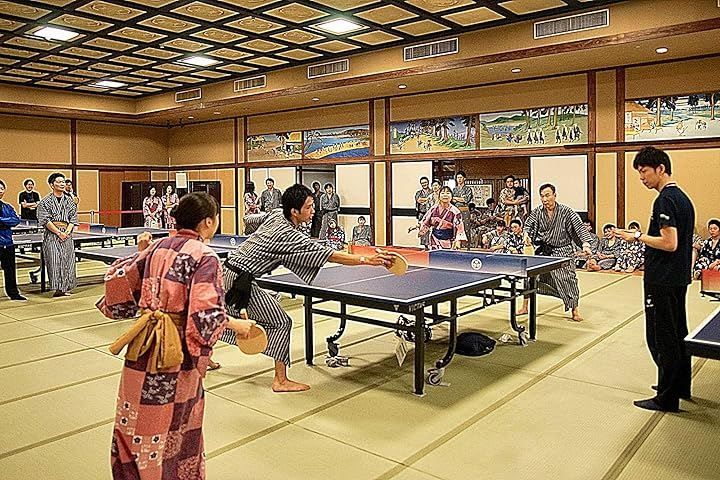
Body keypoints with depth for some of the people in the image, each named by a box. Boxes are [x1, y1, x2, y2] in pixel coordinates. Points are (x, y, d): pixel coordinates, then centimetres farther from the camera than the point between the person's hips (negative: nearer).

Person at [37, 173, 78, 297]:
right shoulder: (45, 201, 1)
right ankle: (58, 288, -6)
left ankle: (65, 287, 7)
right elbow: (45, 220, -5)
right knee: (54, 260, -9)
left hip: (66, 233, 3)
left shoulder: (69, 201, 13)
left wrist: (67, 232, -7)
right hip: (51, 234, -3)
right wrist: (59, 233, -13)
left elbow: (73, 218, 9)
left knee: (67, 260, 0)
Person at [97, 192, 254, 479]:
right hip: (177, 352, -5)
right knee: (173, 422, 13)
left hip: (144, 346, 5)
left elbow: (119, 279, 7)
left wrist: (142, 253, 18)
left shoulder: (155, 248, 4)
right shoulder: (205, 257, -13)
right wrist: (236, 325, -4)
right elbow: (205, 315, -19)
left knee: (138, 421, 16)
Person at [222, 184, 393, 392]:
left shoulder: (275, 215, 1)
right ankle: (280, 380, 0)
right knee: (281, 322, -4)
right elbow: (329, 255, -27)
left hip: (227, 271, 9)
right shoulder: (289, 236, -23)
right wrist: (367, 260, -29)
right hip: (240, 279, -9)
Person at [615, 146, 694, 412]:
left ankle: (667, 398, 7)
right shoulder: (682, 197, 12)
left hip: (662, 281, -10)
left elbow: (669, 243, -24)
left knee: (661, 338, -2)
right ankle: (681, 386, 34)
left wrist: (638, 237, -13)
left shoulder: (665, 200, -18)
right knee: (678, 334, 20)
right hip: (678, 278, 10)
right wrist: (643, 237, 15)